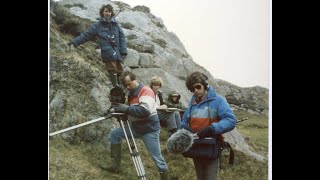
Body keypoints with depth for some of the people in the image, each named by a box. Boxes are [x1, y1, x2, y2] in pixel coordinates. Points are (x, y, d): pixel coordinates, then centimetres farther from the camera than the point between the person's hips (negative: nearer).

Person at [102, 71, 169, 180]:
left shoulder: (146, 91, -17)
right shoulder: (131, 94, 10)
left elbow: (145, 111, -32)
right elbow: (131, 112, 15)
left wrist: (127, 108, -32)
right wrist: (119, 109, -5)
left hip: (149, 129, -8)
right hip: (136, 127, 8)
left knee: (157, 158, -3)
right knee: (114, 134, -2)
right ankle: (115, 165, 0)